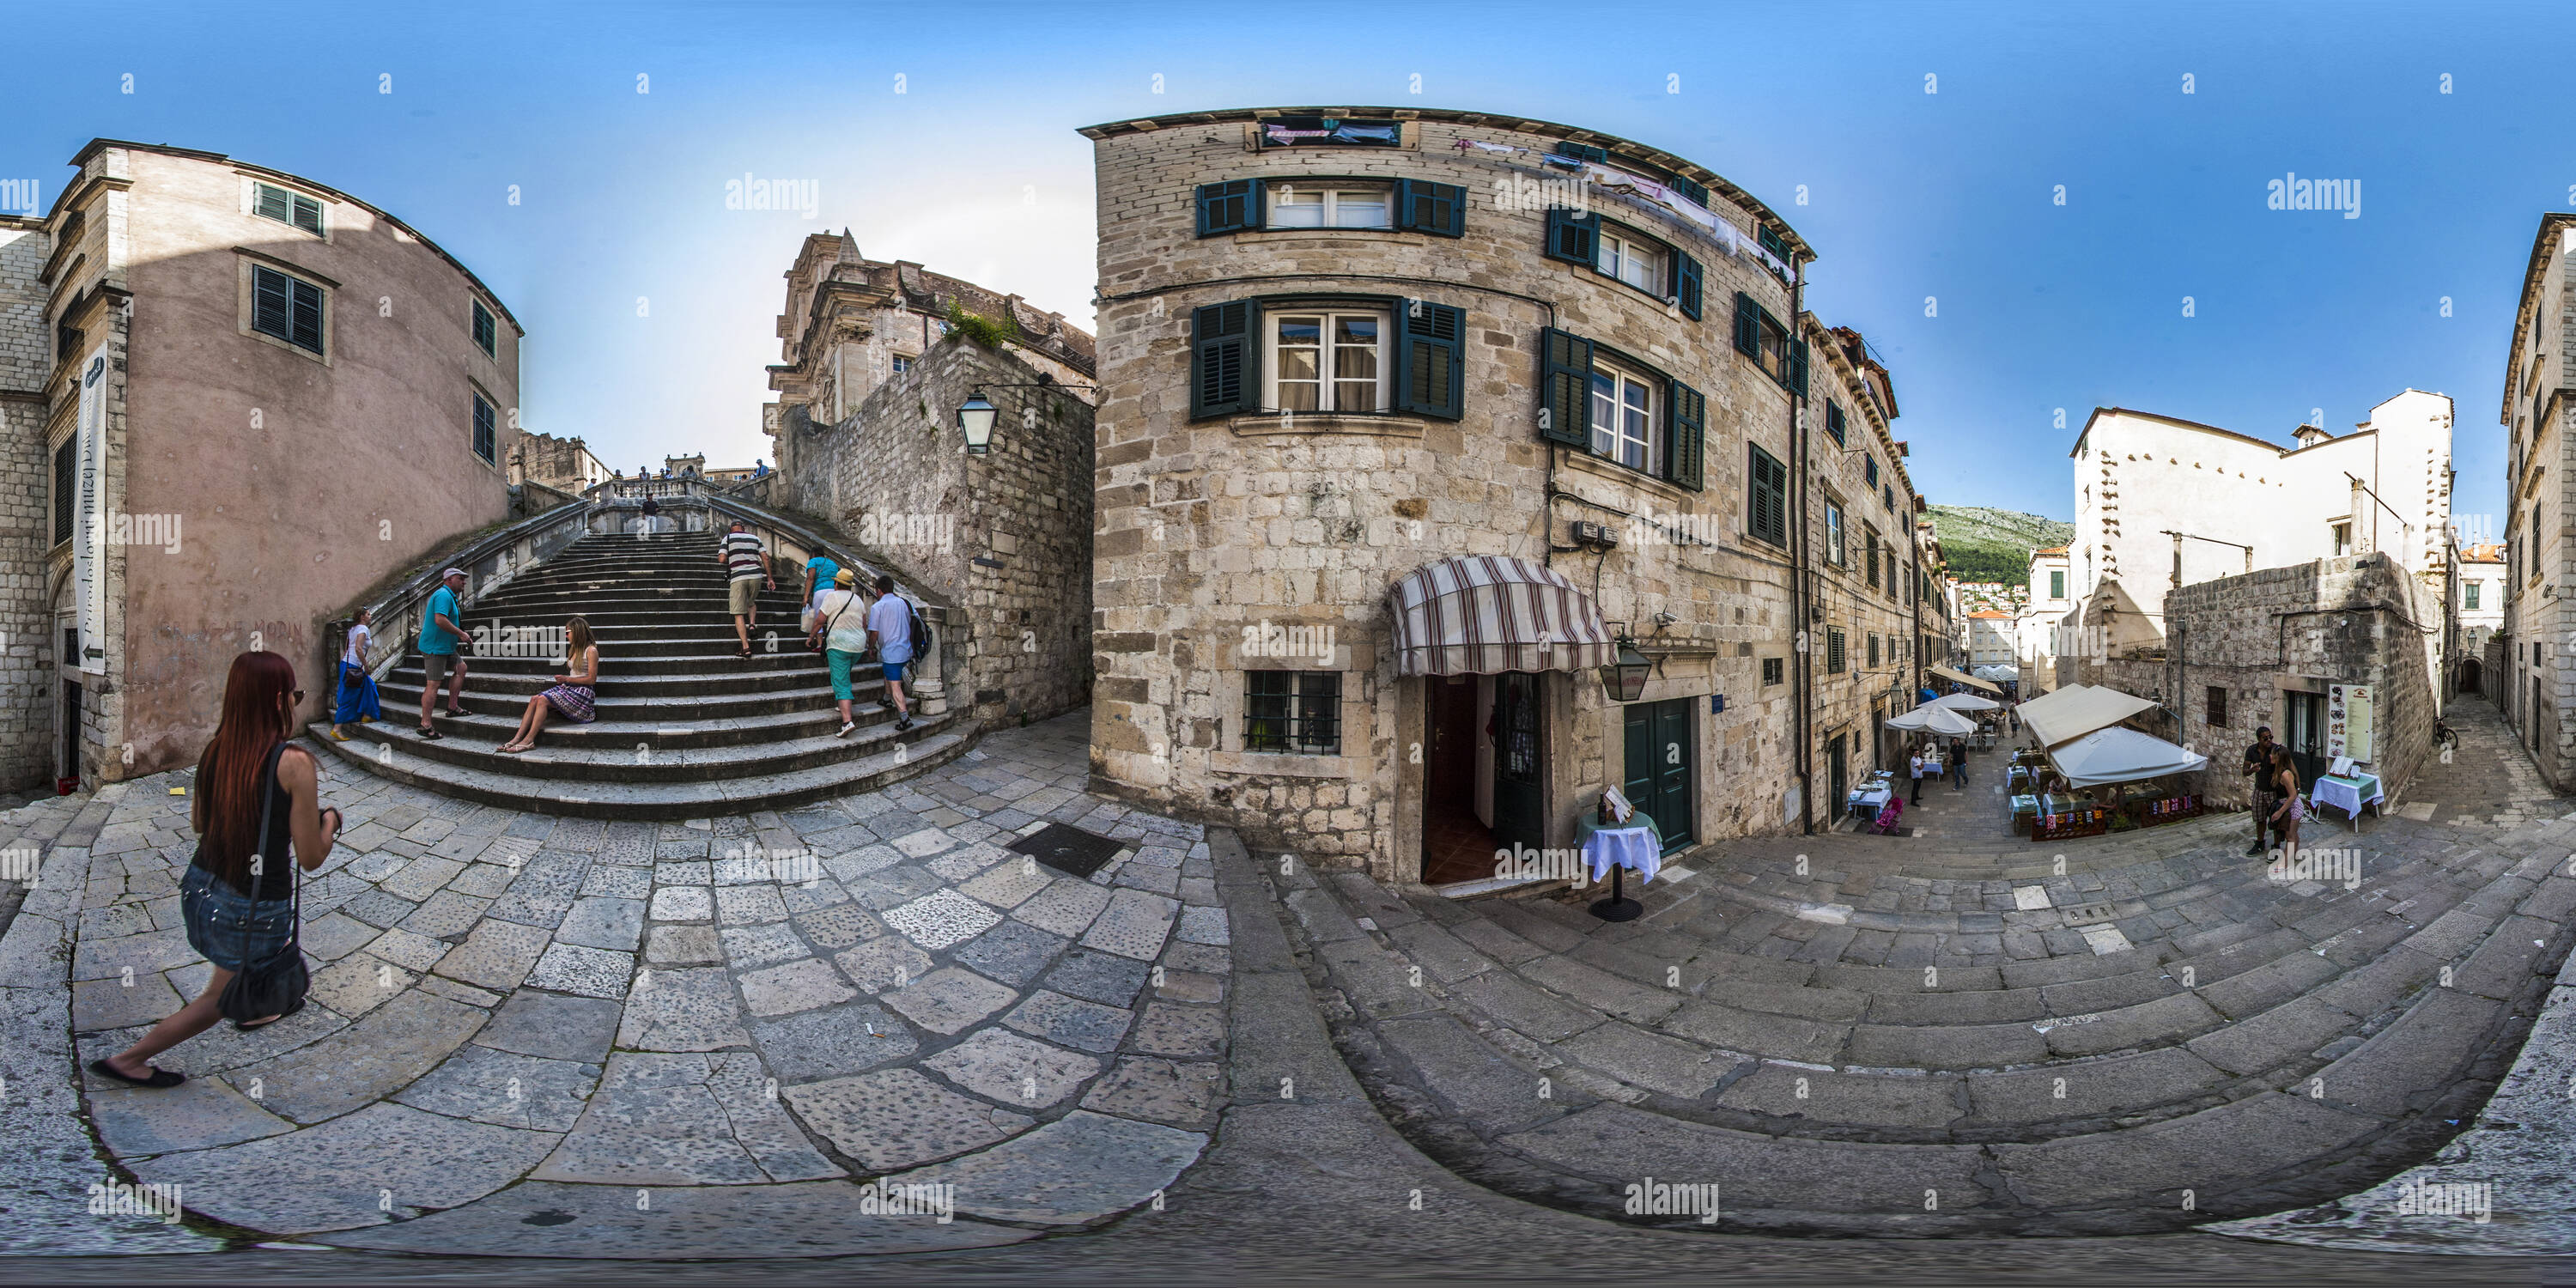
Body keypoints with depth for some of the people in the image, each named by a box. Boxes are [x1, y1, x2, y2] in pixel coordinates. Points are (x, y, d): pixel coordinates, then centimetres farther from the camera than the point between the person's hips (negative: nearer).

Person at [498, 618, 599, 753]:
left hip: (583, 692, -8)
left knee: (543, 700, -26)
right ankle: (517, 739, -20)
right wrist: (564, 680, 0)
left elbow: (591, 679, -14)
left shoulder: (591, 651, -9)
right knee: (534, 699, -13)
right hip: (569, 688, 8)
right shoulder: (575, 649, 19)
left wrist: (567, 679, -13)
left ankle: (528, 740, -27)